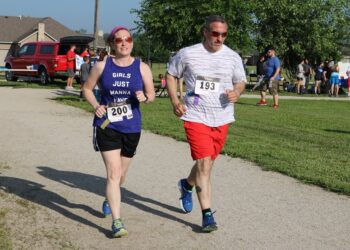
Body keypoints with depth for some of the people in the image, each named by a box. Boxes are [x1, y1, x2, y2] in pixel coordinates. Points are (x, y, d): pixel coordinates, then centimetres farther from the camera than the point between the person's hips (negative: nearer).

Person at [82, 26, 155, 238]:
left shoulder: (142, 68, 0)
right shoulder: (102, 66, -1)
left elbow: (152, 95, 5)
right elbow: (87, 88, 9)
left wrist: (145, 98, -18)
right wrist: (96, 106, -9)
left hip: (132, 127, 2)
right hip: (107, 126, -2)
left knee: (121, 173, 18)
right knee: (113, 173, -13)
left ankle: (109, 199, 50)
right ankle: (117, 221, -10)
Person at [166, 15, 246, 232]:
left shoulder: (233, 57, 3)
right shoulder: (187, 54, -3)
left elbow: (241, 82, 13)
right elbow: (171, 75, 9)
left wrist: (236, 92, -11)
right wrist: (175, 101, -5)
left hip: (222, 118, 4)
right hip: (196, 117, -3)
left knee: (207, 162, 16)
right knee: (204, 163, -13)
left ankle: (187, 185, 48)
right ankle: (207, 214, -7)